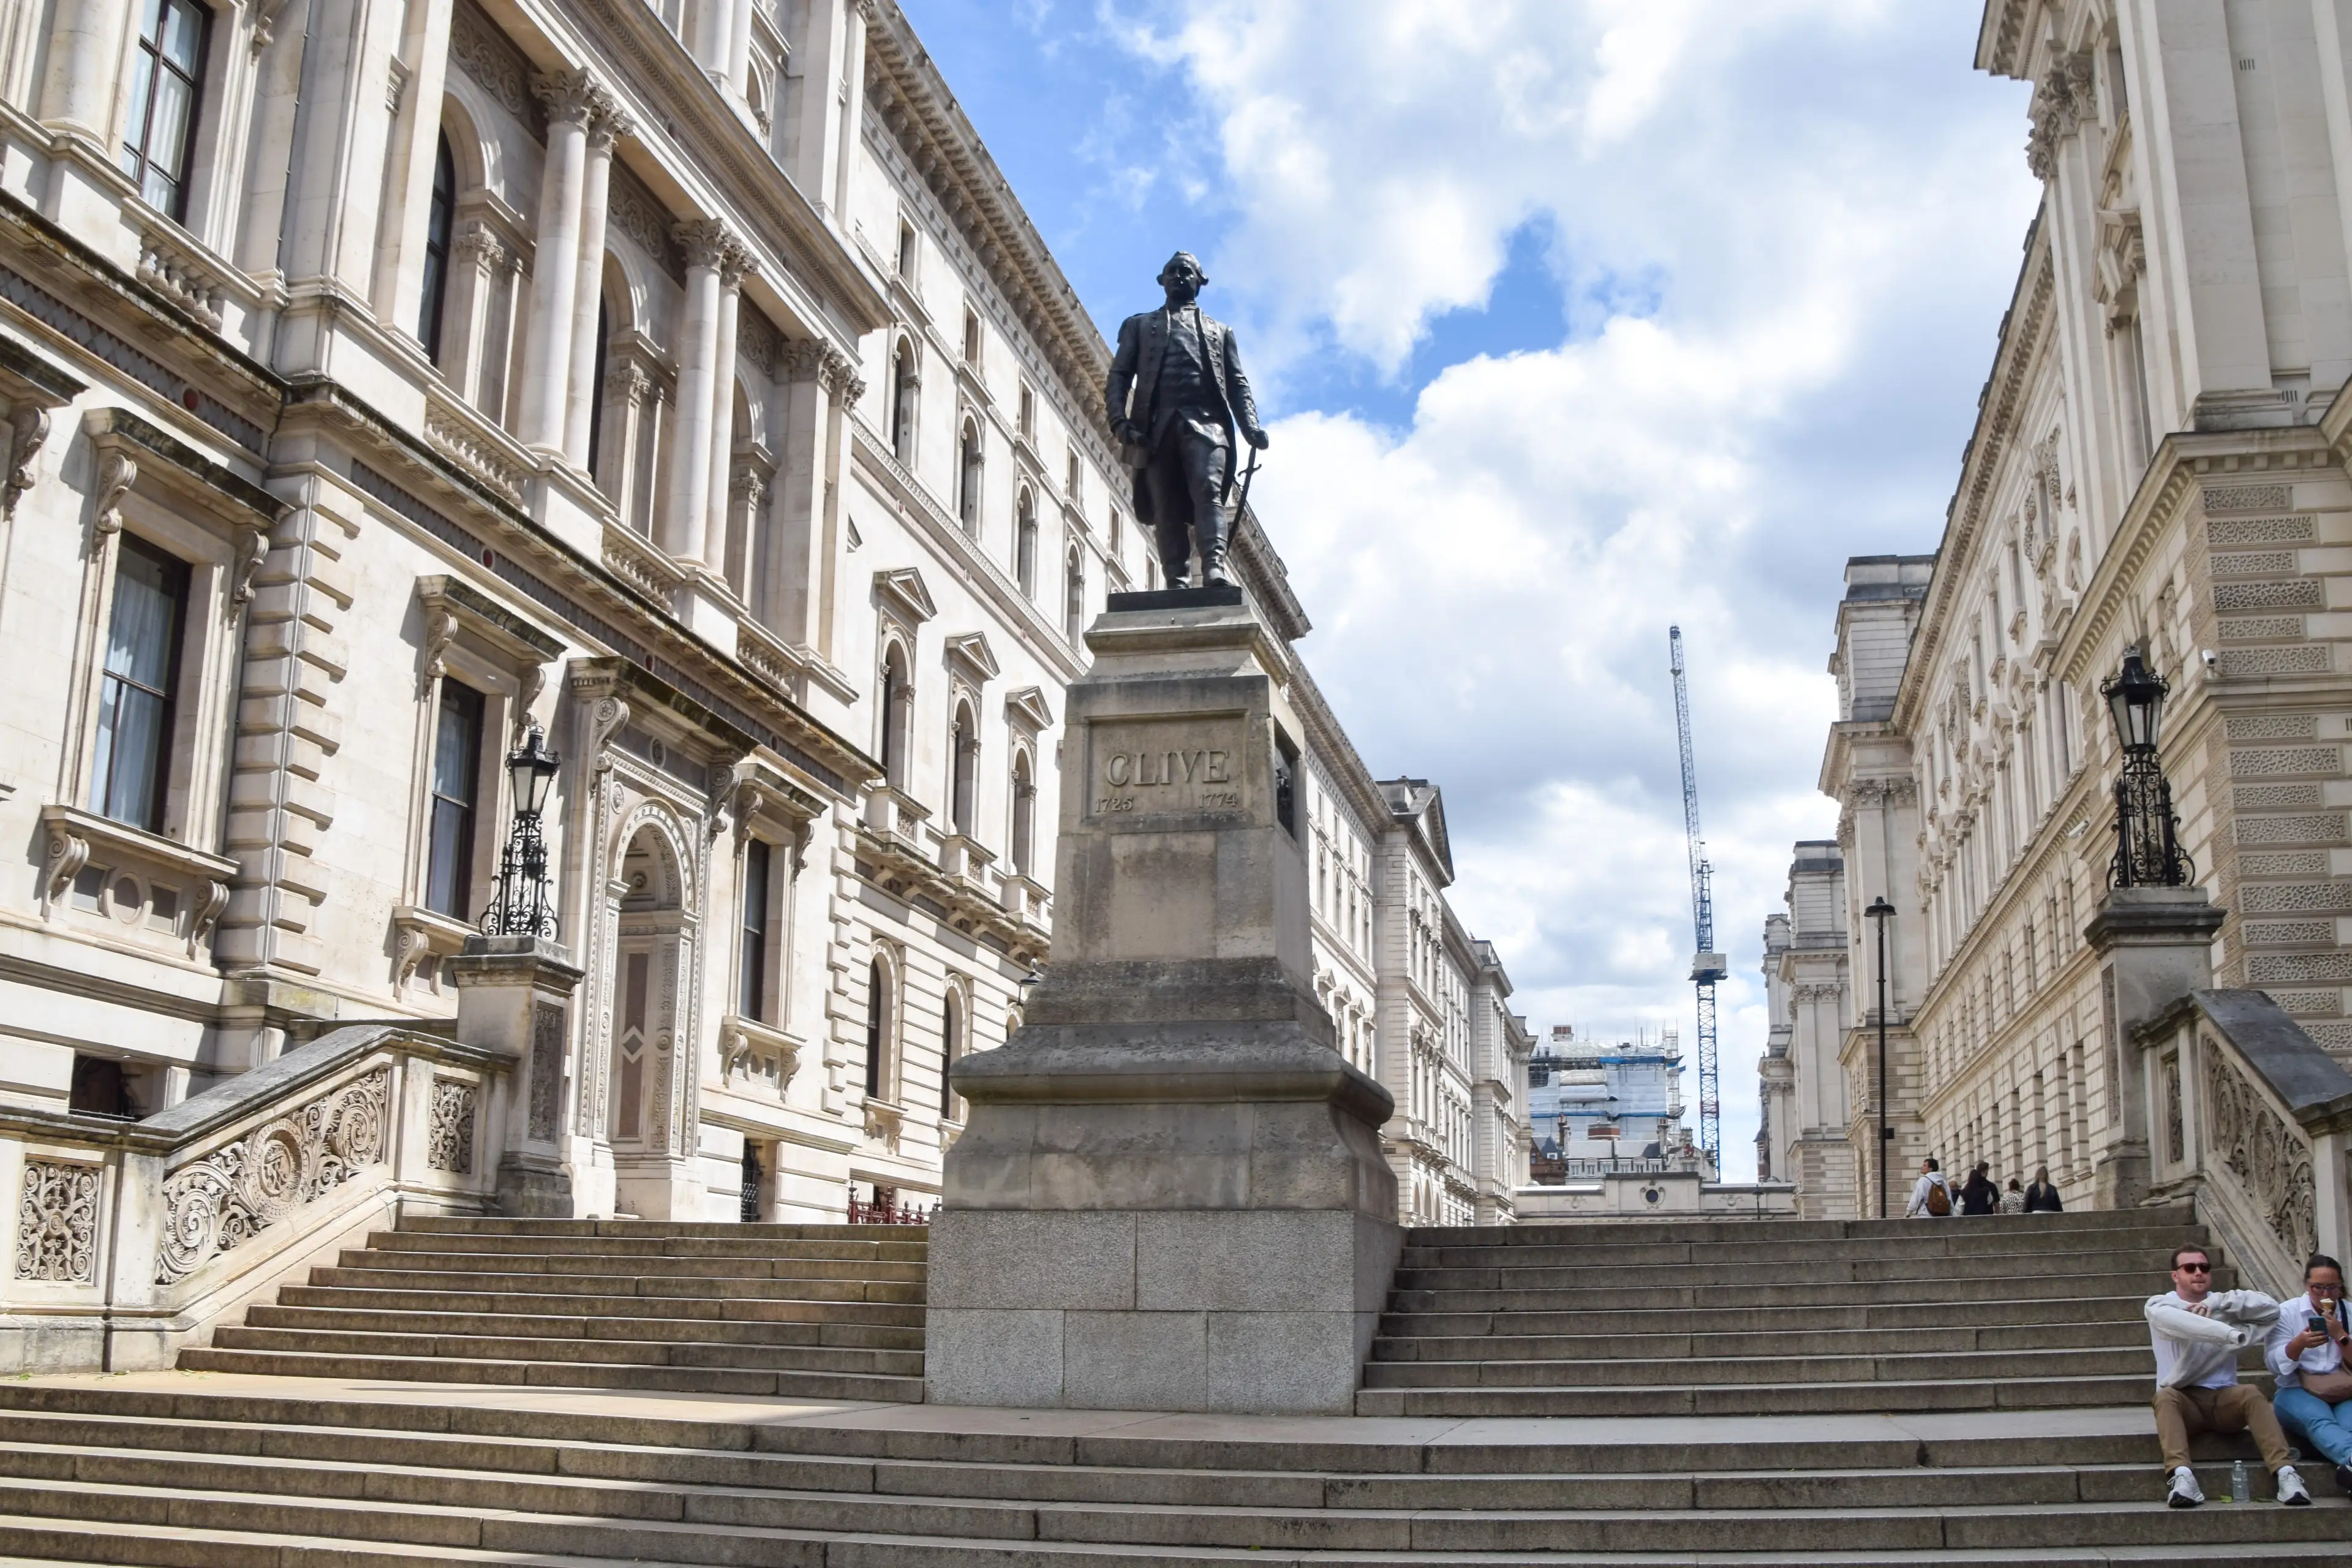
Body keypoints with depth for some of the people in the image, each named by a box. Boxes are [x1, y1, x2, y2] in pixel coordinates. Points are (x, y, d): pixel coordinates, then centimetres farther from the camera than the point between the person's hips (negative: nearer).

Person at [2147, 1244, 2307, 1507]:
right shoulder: (2158, 1305, 2)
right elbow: (2177, 1322, -24)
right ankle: (2182, 1476, -53)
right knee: (2165, 1396, -34)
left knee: (2250, 1394, -29)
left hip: (2224, 1398, 2)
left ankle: (2286, 1472, -42)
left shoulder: (2222, 1305, 14)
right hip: (2184, 1399, -2)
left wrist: (2217, 1302, -12)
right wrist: (2230, 1334, -37)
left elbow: (2270, 1309, -4)